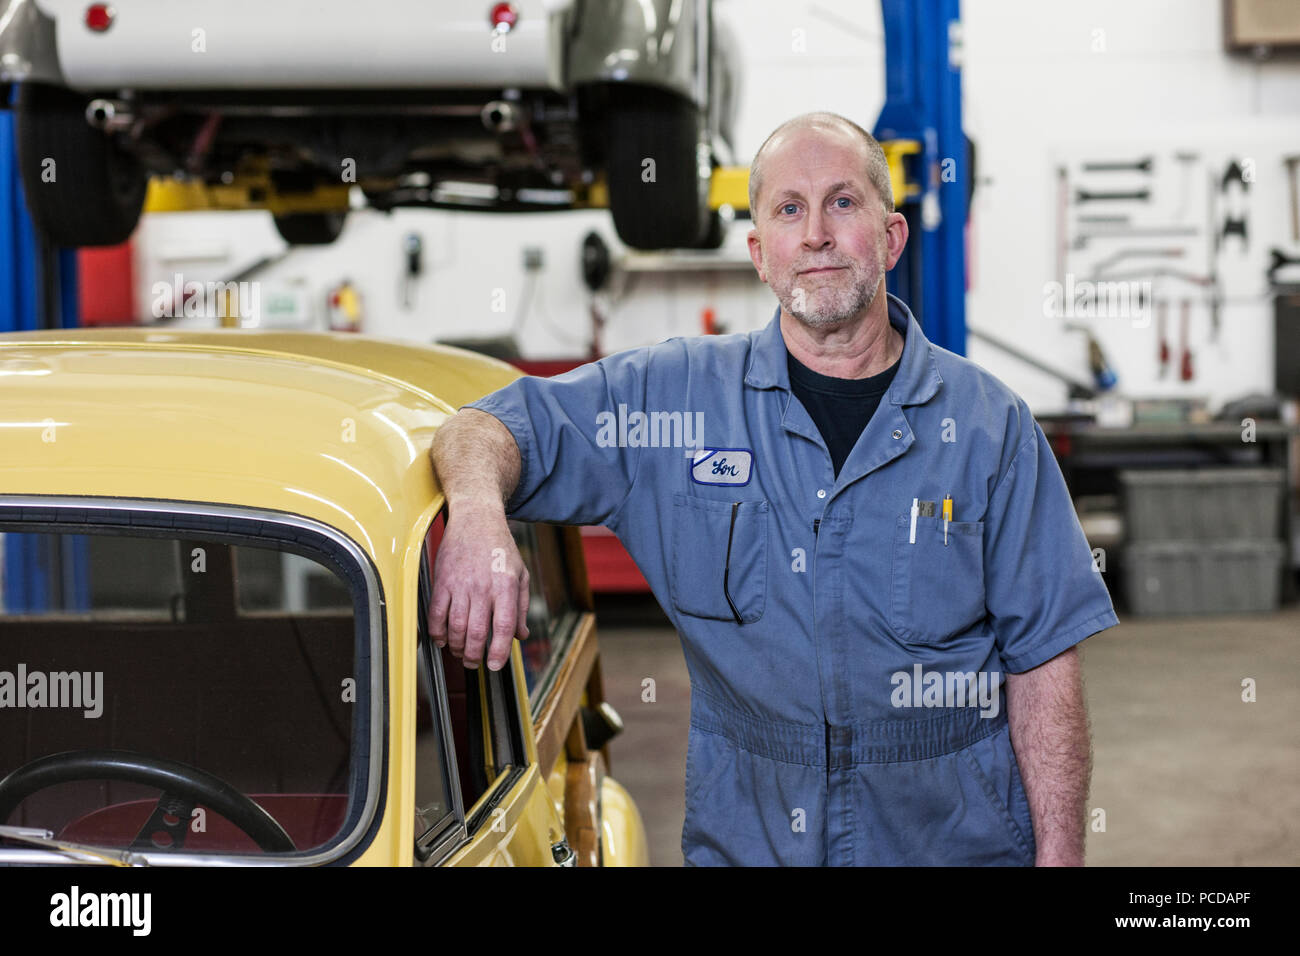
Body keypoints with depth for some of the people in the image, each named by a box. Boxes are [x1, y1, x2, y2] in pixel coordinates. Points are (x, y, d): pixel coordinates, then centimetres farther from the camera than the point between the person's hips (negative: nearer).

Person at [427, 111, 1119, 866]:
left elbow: (1043, 660, -4)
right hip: (742, 840, 1)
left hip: (955, 840, 0)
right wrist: (478, 513, -25)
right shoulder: (675, 395, -3)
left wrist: (1060, 855, -9)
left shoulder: (990, 423, -3)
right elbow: (490, 427, -1)